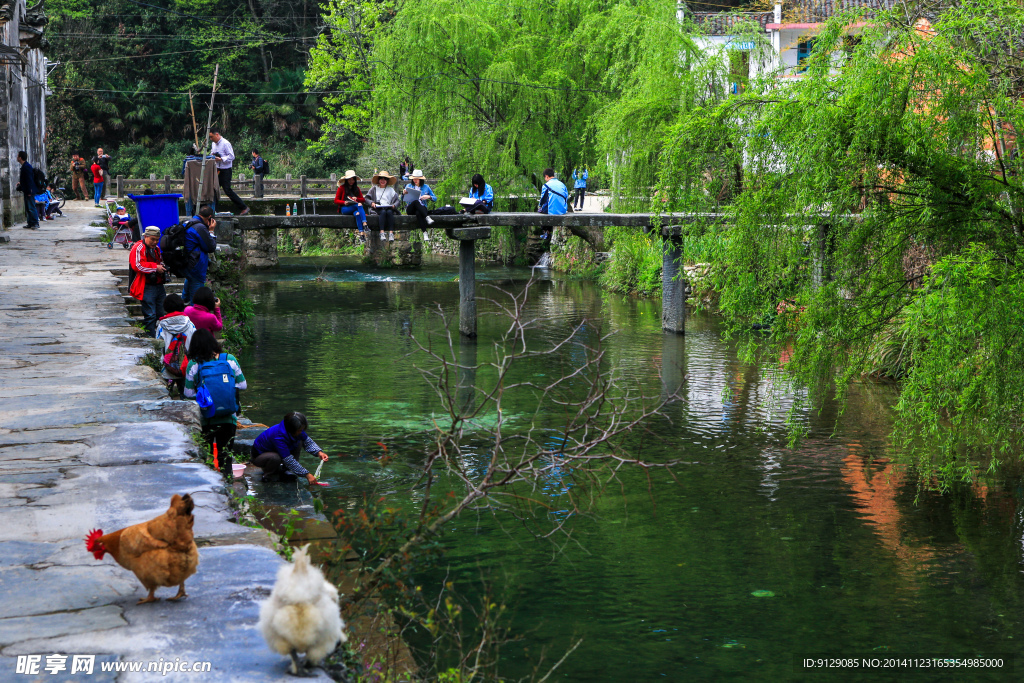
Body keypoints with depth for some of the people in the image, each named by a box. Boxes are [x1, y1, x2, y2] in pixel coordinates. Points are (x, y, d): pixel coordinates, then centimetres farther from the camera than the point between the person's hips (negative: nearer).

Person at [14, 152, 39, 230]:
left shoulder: (27, 166, -17)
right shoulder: (24, 166, 15)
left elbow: (29, 179, -21)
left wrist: (29, 191, -23)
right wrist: (19, 187, 30)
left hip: (29, 191, -11)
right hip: (27, 192, 11)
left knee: (31, 208, -10)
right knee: (28, 208, 12)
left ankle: (35, 224, -9)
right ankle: (30, 223, 16)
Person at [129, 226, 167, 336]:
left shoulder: (156, 248, 19)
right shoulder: (138, 248, -9)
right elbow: (138, 265, -20)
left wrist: (163, 267, 10)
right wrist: (155, 267, -17)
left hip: (159, 285, 8)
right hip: (147, 287, -8)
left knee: (161, 313, 12)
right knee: (150, 315, -8)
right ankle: (152, 335, -4)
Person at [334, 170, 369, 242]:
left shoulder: (356, 188, 19)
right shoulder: (341, 188, 6)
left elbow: (363, 199, 18)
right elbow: (336, 200, 4)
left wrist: (356, 198, -3)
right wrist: (344, 202, -15)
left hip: (355, 208, 4)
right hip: (344, 209, -4)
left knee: (357, 213, -36)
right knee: (359, 205, -33)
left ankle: (361, 234, -49)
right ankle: (364, 224, -48)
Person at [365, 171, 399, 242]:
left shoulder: (391, 190, 22)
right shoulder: (374, 189, 19)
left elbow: (397, 200, 14)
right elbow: (367, 198, 14)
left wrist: (394, 205, -7)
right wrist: (371, 203, -6)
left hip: (388, 207, 1)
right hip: (378, 208, -1)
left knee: (389, 212, -34)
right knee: (383, 212, -35)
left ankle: (391, 233, -42)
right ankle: (382, 232, -45)